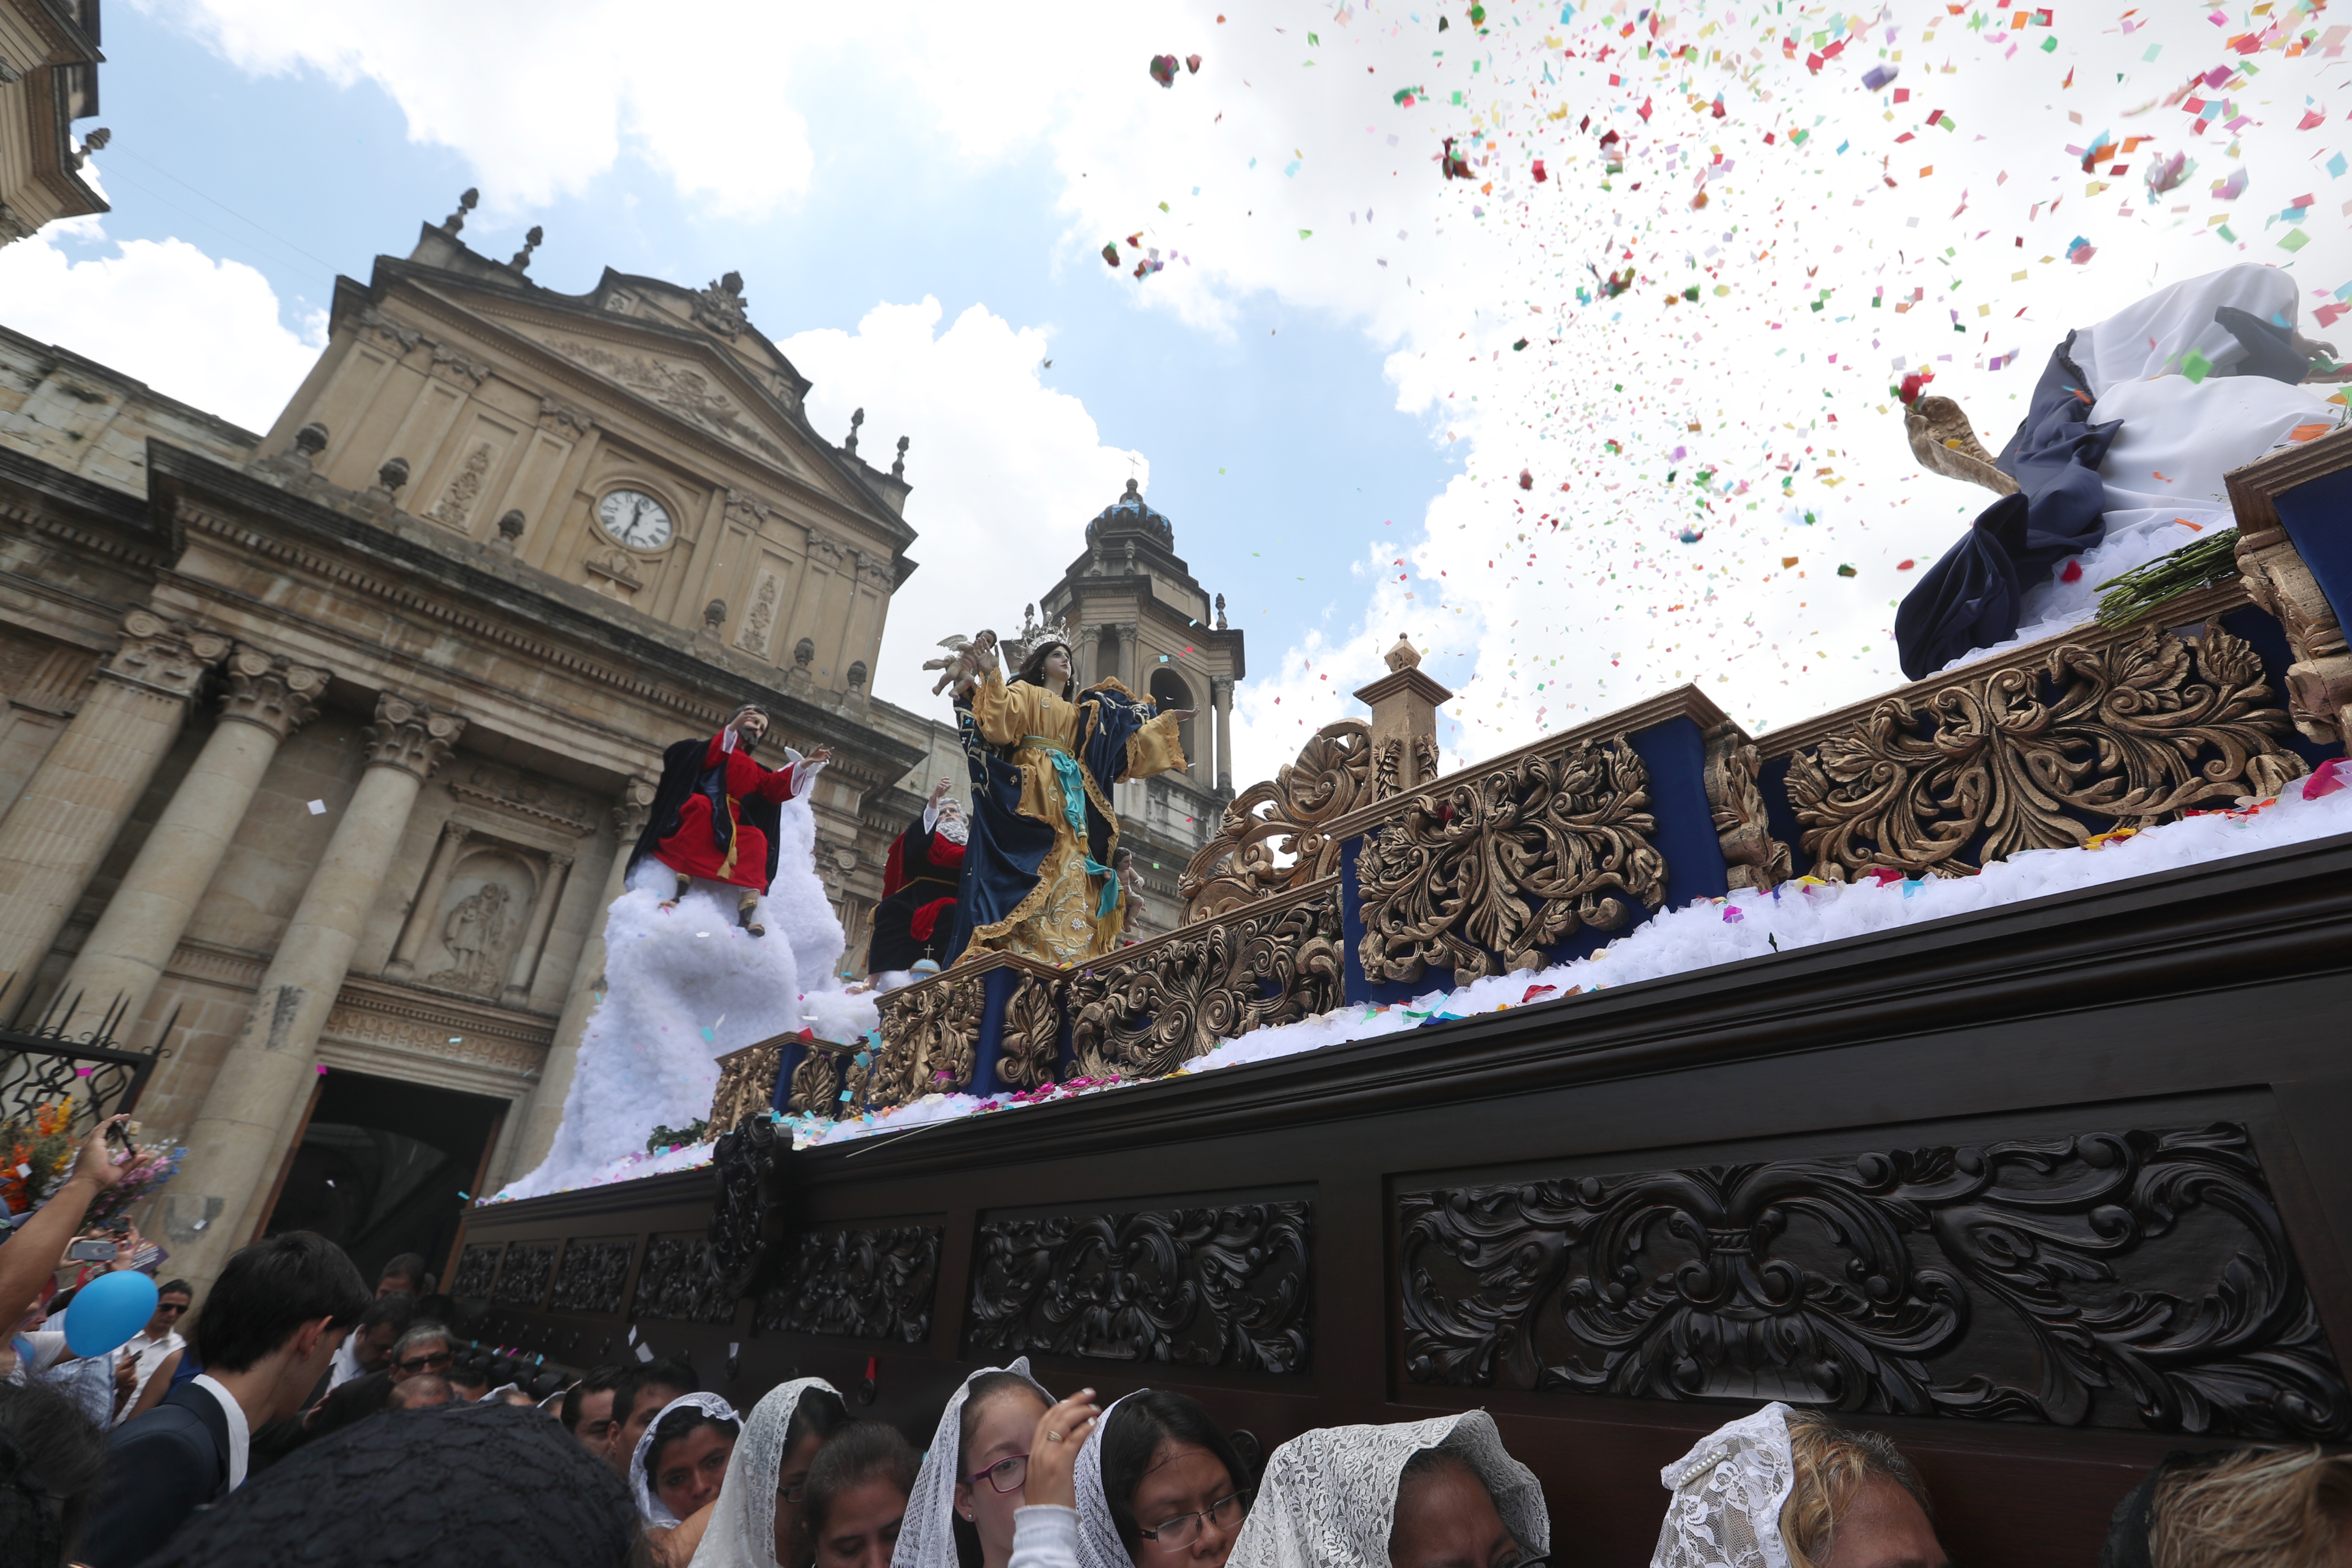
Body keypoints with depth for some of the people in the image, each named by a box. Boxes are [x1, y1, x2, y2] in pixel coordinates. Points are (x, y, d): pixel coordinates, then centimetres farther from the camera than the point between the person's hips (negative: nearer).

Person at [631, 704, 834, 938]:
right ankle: (679, 894, -46)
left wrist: (806, 764, 2)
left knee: (756, 840, -28)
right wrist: (732, 728, -17)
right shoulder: (715, 746, 19)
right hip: (698, 813, -4)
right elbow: (708, 759, -6)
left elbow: (777, 788, 12)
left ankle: (745, 917, -43)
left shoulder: (754, 770, 31)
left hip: (731, 827, 4)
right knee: (703, 806, -40)